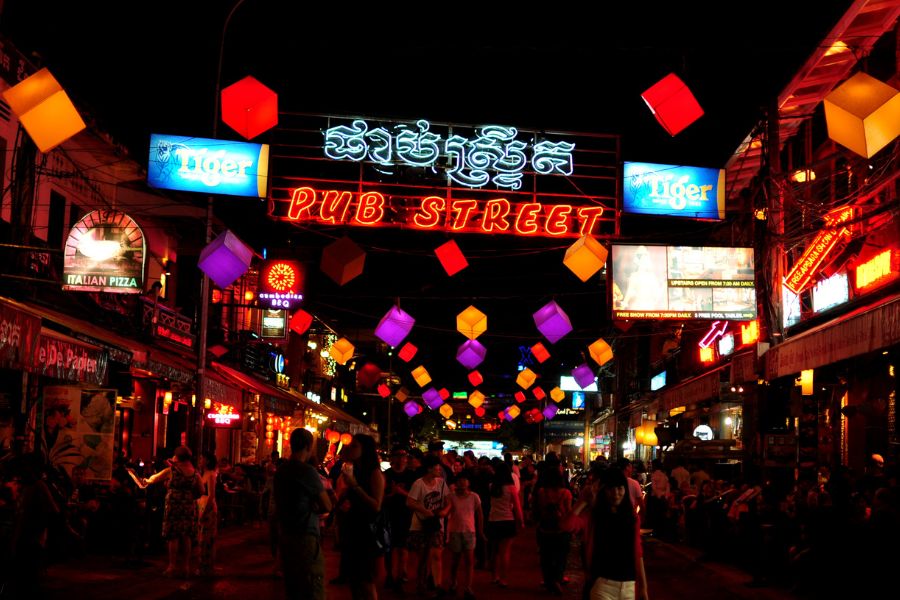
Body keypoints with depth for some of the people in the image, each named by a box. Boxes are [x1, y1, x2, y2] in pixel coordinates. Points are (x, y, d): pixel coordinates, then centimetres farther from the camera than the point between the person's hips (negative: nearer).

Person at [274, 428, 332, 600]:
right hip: (305, 537, -9)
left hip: (285, 534, 9)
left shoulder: (281, 470, 10)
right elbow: (326, 506, -13)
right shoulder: (307, 471, -15)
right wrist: (314, 508, 5)